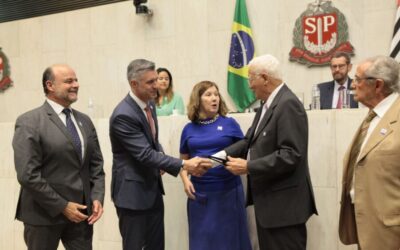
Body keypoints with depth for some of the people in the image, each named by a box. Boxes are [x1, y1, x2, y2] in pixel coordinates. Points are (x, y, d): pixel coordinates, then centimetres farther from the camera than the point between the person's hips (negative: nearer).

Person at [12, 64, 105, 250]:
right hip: (44, 213, -5)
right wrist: (62, 206, -16)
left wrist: (97, 198, -3)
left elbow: (96, 164, 12)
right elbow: (28, 175, -16)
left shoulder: (84, 121, 10)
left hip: (80, 211, 5)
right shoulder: (29, 122, -10)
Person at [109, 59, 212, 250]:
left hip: (153, 188, 8)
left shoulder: (149, 103, 4)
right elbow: (145, 154, -26)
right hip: (132, 192, -8)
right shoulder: (123, 115, -24)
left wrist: (160, 155, -2)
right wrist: (184, 165, -28)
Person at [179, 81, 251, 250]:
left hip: (228, 190, -2)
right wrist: (185, 180, -4)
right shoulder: (189, 129, 6)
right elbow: (183, 160, 12)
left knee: (228, 236, 9)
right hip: (199, 192, 2)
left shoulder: (229, 123, 0)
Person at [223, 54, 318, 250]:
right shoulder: (268, 104, 13)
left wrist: (248, 167, -21)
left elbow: (290, 154, -26)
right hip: (268, 202, 10)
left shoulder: (288, 104, -18)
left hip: (284, 204, -10)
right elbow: (250, 141, 13)